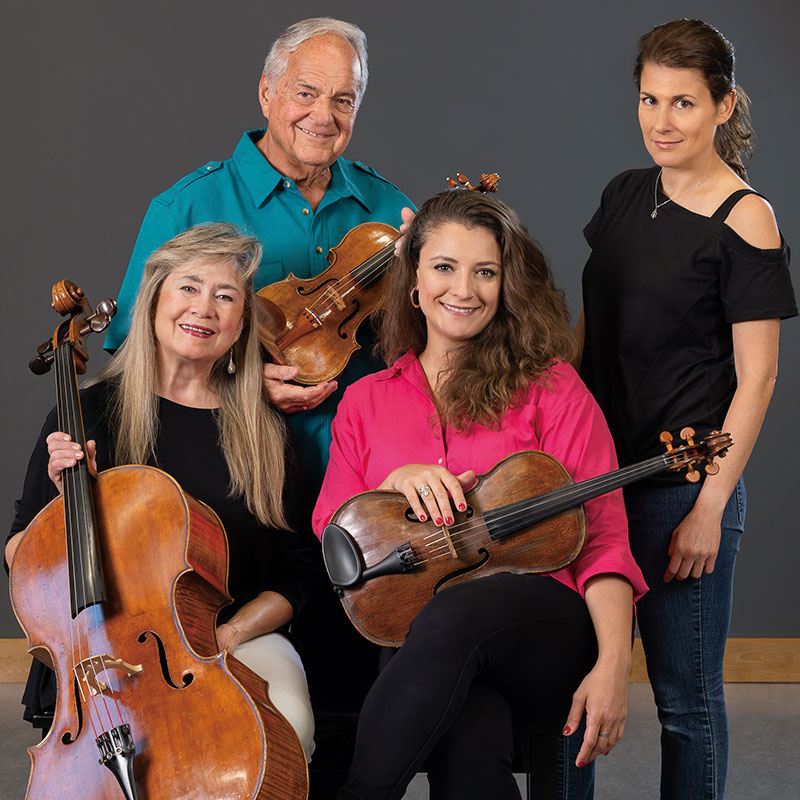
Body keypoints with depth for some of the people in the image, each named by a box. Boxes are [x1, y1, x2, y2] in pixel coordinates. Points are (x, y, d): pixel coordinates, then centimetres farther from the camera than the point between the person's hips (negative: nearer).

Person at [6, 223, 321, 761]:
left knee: (288, 725, -29)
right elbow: (22, 559, 4)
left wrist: (227, 634, -8)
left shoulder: (262, 430, 7)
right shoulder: (91, 414, 1)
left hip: (240, 639, 2)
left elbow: (299, 567, 8)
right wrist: (65, 497, -15)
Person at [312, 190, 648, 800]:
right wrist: (393, 485, -7)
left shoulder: (550, 388, 10)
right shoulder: (365, 402, 18)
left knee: (461, 607, -37)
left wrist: (613, 665, -13)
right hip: (418, 643, 1)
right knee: (469, 745, -37)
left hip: (546, 632, 0)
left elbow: (600, 533, 2)